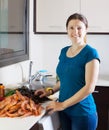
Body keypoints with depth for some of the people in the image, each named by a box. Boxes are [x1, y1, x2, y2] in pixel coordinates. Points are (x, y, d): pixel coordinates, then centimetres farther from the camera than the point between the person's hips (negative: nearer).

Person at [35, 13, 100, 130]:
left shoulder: (90, 53, -14)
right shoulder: (64, 51, 5)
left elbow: (90, 87, -19)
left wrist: (62, 104, -17)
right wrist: (50, 91, 2)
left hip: (82, 113, -5)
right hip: (64, 111, 6)